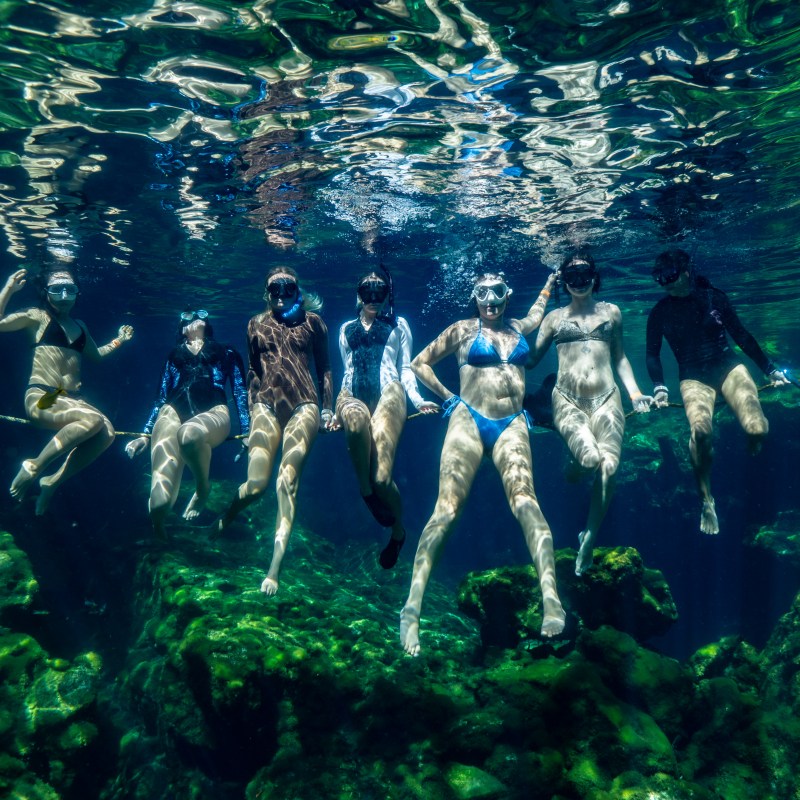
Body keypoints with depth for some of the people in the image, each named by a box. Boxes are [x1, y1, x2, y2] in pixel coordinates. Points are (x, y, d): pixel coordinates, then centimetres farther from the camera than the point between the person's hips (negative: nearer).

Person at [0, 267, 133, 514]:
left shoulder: (79, 325, 22)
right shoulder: (38, 316, 5)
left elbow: (95, 355, 38)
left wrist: (118, 341, 29)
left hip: (72, 399, 6)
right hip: (41, 398, -6)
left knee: (106, 433, -24)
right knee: (93, 420, -33)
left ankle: (54, 480, -7)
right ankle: (34, 466, -15)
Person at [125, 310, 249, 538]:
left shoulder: (226, 352, 27)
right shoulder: (174, 354, 32)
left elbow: (240, 393, 17)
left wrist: (246, 433, 5)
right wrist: (146, 434, 22)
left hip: (213, 413, -1)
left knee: (188, 433, -43)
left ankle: (203, 487, -12)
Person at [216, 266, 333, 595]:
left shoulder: (312, 320, 12)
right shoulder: (256, 324, 16)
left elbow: (324, 368, 14)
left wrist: (327, 408, 7)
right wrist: (250, 411, 13)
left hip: (303, 405, -1)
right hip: (266, 404, 1)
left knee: (288, 478, -16)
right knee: (256, 484, -12)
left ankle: (275, 565, -17)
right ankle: (226, 518, 22)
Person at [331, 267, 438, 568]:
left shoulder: (398, 325, 25)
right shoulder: (347, 329, 31)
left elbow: (405, 368, 17)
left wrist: (417, 399, -1)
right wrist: (337, 410, 19)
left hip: (387, 392, -1)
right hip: (353, 394, 2)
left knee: (382, 476, -22)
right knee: (355, 417, -43)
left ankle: (398, 530, 6)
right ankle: (364, 488, -24)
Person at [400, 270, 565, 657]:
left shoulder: (519, 328, 23)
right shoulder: (463, 330, 14)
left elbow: (538, 310, 49)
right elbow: (420, 363, 18)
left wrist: (552, 279, 53)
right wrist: (448, 397, 10)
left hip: (512, 426, 3)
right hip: (468, 420, -2)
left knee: (524, 500, -23)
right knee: (447, 507, -17)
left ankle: (550, 596, -34)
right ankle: (412, 605, -21)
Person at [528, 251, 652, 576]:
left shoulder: (610, 312, 20)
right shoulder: (555, 317, 17)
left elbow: (620, 357, 23)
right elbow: (531, 357, 12)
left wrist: (635, 393, 13)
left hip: (606, 399, 1)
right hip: (567, 401, -1)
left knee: (609, 465, -22)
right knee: (590, 458, -28)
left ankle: (589, 540, -8)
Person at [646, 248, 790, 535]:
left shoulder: (714, 297, 2)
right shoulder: (660, 312, 2)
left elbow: (741, 336, 9)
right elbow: (652, 354, 6)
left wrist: (771, 370, 11)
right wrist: (660, 388, -10)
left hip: (728, 366, 1)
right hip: (693, 377, -1)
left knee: (757, 429, -26)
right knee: (700, 429, -34)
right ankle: (706, 500, -15)